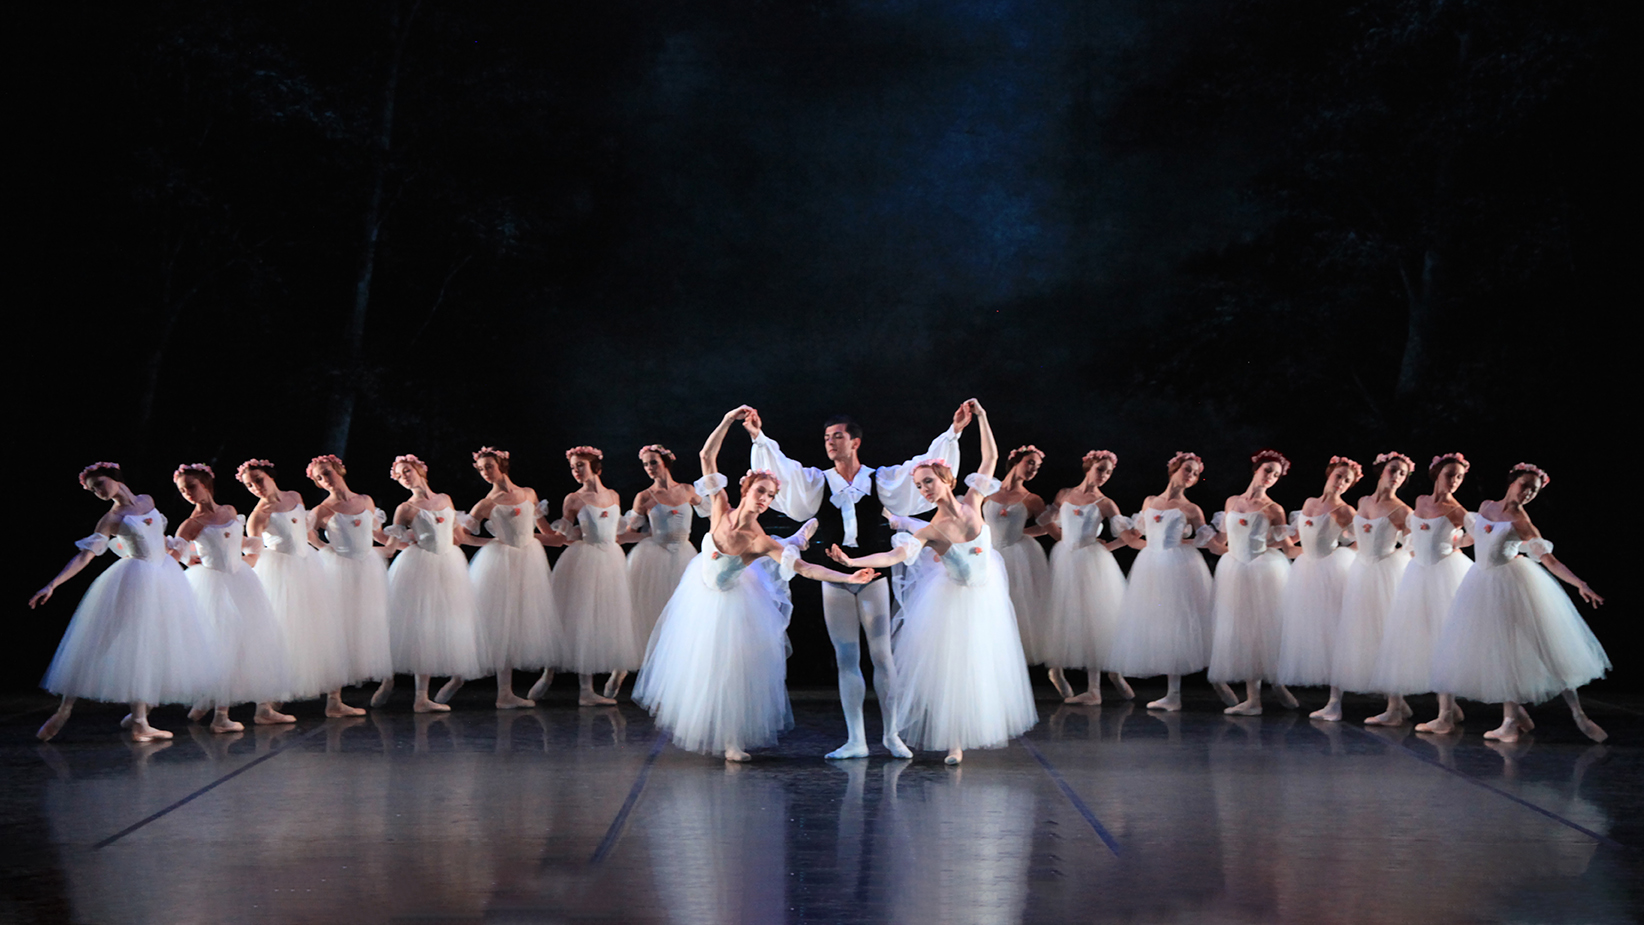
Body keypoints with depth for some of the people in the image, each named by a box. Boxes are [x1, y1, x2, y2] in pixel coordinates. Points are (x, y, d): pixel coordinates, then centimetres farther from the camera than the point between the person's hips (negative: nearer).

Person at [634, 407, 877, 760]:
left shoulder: (760, 542, -27)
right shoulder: (721, 510, -21)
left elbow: (804, 567, -31)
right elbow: (707, 456, -20)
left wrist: (849, 578, -41)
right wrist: (728, 421, -28)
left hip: (730, 603, -3)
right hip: (698, 595, 3)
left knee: (728, 668, 5)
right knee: (690, 660, 19)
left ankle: (731, 740, 18)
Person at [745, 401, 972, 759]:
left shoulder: (881, 480, 1)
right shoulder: (817, 482, 4)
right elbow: (780, 469, -7)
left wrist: (953, 433, -12)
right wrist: (759, 438, -20)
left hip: (873, 576, -1)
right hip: (834, 579, 1)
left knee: (882, 655, 0)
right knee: (846, 660, 4)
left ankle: (891, 734, 12)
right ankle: (855, 740, 9)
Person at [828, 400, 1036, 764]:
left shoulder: (971, 504, -11)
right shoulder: (930, 530, -19)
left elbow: (991, 457, -7)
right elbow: (894, 556, -29)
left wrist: (981, 417, -12)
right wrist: (851, 561, -40)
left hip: (987, 596, 3)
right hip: (954, 601, -3)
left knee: (988, 663, 13)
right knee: (952, 667, 0)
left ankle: (987, 726, 32)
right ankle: (955, 741, 7)